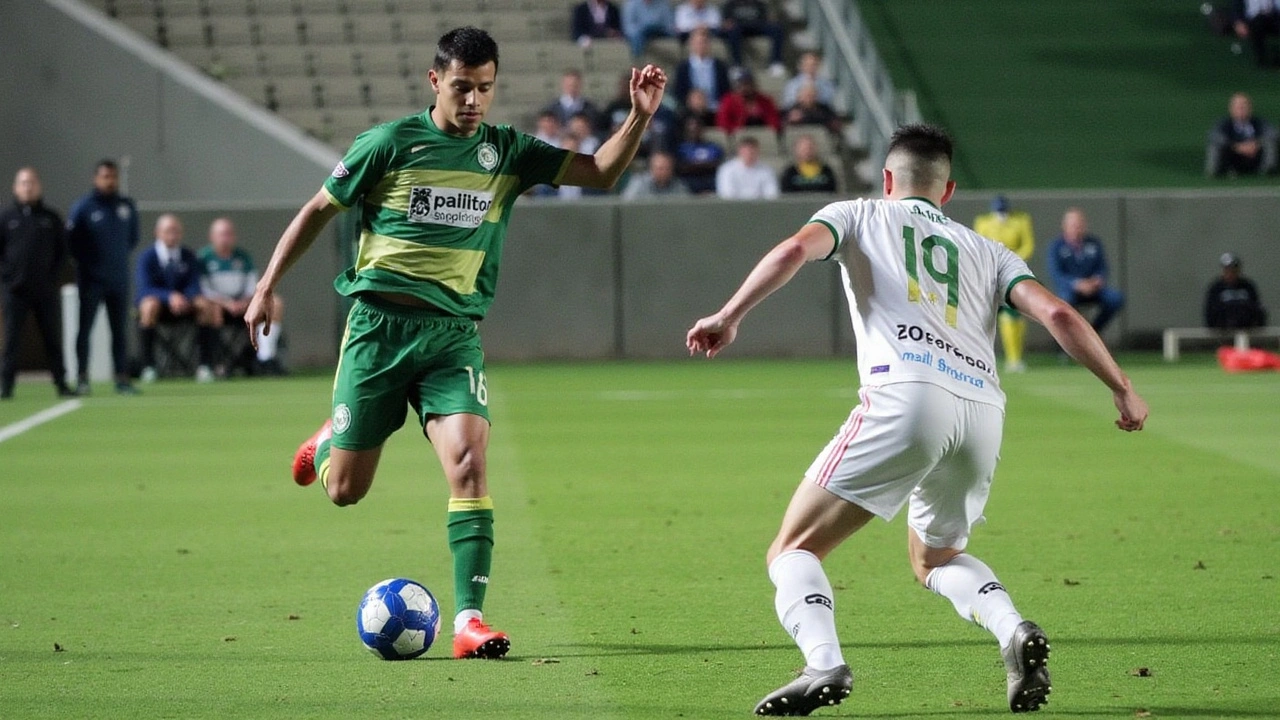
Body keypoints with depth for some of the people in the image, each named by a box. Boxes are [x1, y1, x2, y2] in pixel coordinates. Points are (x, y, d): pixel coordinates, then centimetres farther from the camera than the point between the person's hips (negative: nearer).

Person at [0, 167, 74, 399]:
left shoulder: (51, 218, 9)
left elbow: (62, 250, 11)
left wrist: (54, 276, 0)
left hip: (46, 290, 1)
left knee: (53, 337, 5)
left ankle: (61, 383, 10)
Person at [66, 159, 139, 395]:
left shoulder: (127, 207, 8)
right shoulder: (82, 207, -5)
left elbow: (133, 238, 19)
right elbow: (71, 241, -2)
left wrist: (121, 255, 9)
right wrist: (85, 261, -1)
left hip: (119, 277, 4)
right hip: (91, 279, -4)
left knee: (119, 329, 6)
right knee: (85, 328, -2)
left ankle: (122, 376, 9)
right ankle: (82, 378, 1)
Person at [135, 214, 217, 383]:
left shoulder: (188, 256, 5)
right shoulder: (147, 257, -6)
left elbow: (194, 286, -4)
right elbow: (145, 289, -18)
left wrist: (185, 299, -28)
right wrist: (170, 297, -35)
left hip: (182, 303, 3)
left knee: (206, 305, -26)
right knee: (151, 305, -39)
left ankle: (204, 366, -27)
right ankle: (148, 367, -37)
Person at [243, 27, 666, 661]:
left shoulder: (506, 152, 5)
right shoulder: (389, 143, -3)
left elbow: (601, 173, 3)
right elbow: (319, 210, 7)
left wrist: (640, 116, -13)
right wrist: (267, 287, 5)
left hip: (453, 332, 2)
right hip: (379, 325, -2)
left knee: (468, 461, -20)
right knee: (344, 491, 2)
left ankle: (470, 619, -19)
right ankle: (330, 441, 40)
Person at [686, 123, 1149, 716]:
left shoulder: (860, 216, 22)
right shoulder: (985, 251, 30)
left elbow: (795, 250, 1)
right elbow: (1056, 314, 15)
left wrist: (729, 316, -1)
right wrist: (1122, 389, 17)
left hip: (904, 395, -5)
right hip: (983, 409, 5)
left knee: (795, 549, 2)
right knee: (935, 560, 28)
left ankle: (823, 665, -25)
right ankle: (1015, 633, 0)